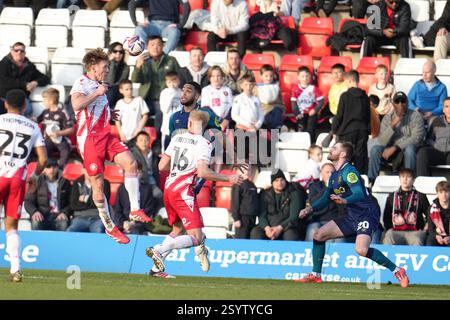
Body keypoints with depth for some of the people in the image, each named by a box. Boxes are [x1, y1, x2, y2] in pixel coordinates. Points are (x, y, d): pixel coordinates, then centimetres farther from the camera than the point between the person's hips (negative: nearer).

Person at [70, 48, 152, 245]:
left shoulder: (98, 86, 20)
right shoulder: (82, 83, -8)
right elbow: (76, 105, -28)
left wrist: (109, 115, 23)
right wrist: (97, 93, -24)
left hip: (105, 135, 8)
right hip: (89, 138, -8)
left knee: (130, 163, -14)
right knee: (98, 183, -2)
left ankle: (135, 210, -13)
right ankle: (109, 226, 10)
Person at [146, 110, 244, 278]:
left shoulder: (177, 138, 11)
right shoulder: (203, 144, -8)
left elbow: (162, 166, 14)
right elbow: (203, 172, -20)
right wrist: (228, 179, -10)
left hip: (168, 189, 8)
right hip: (183, 192, -8)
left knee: (177, 230, 24)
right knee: (196, 238, -9)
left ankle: (157, 268, 17)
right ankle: (159, 250, -25)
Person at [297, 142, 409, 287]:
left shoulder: (348, 171, -15)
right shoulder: (334, 175, 15)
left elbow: (359, 194, -28)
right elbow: (325, 198, 23)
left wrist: (344, 201, -46)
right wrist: (311, 208, 6)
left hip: (367, 214, -9)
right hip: (352, 216, 10)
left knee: (361, 250, -29)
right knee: (319, 234, 5)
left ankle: (397, 270, -17)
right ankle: (315, 275, 14)